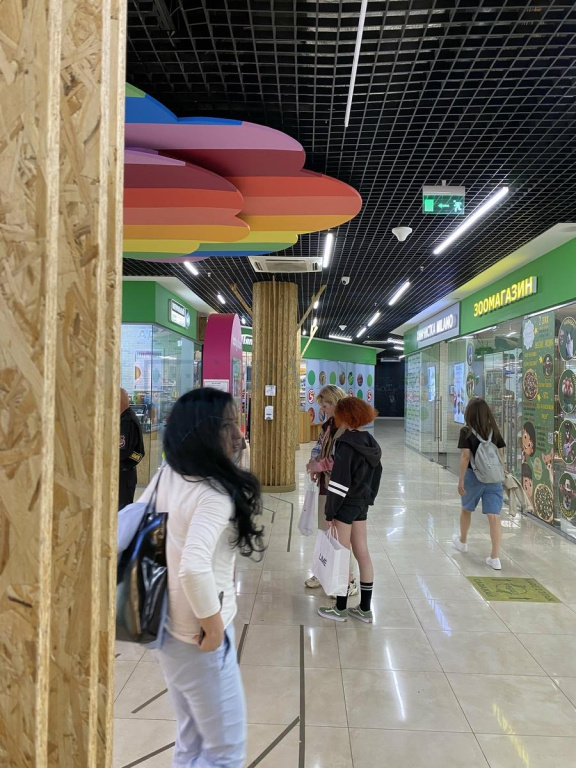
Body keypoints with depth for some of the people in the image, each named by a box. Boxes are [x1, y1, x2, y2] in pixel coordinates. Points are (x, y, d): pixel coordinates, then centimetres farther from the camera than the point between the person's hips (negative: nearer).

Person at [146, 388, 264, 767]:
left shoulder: (166, 476, -2)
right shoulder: (216, 492, -26)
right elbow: (194, 568, -38)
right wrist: (214, 626, -21)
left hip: (168, 626, 8)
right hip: (197, 635, -8)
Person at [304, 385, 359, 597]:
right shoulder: (328, 425, 10)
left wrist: (319, 465, -16)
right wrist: (315, 466, -2)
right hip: (325, 484, 8)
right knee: (324, 531, 18)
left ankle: (349, 580, 14)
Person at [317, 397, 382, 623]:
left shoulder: (346, 444, -19)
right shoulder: (370, 443, 5)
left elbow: (339, 481, -21)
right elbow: (376, 474, 13)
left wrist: (330, 511, -14)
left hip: (346, 504, -8)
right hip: (362, 504, 8)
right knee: (362, 553, 13)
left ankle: (340, 609, 17)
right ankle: (365, 609, 23)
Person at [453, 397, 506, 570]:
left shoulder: (466, 431, -8)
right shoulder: (494, 431, 4)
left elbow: (465, 456, -13)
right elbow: (501, 455, 4)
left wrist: (461, 480, -11)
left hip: (474, 476, -2)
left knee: (466, 509, 21)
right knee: (494, 517, -1)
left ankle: (462, 542, 41)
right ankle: (495, 558, -3)